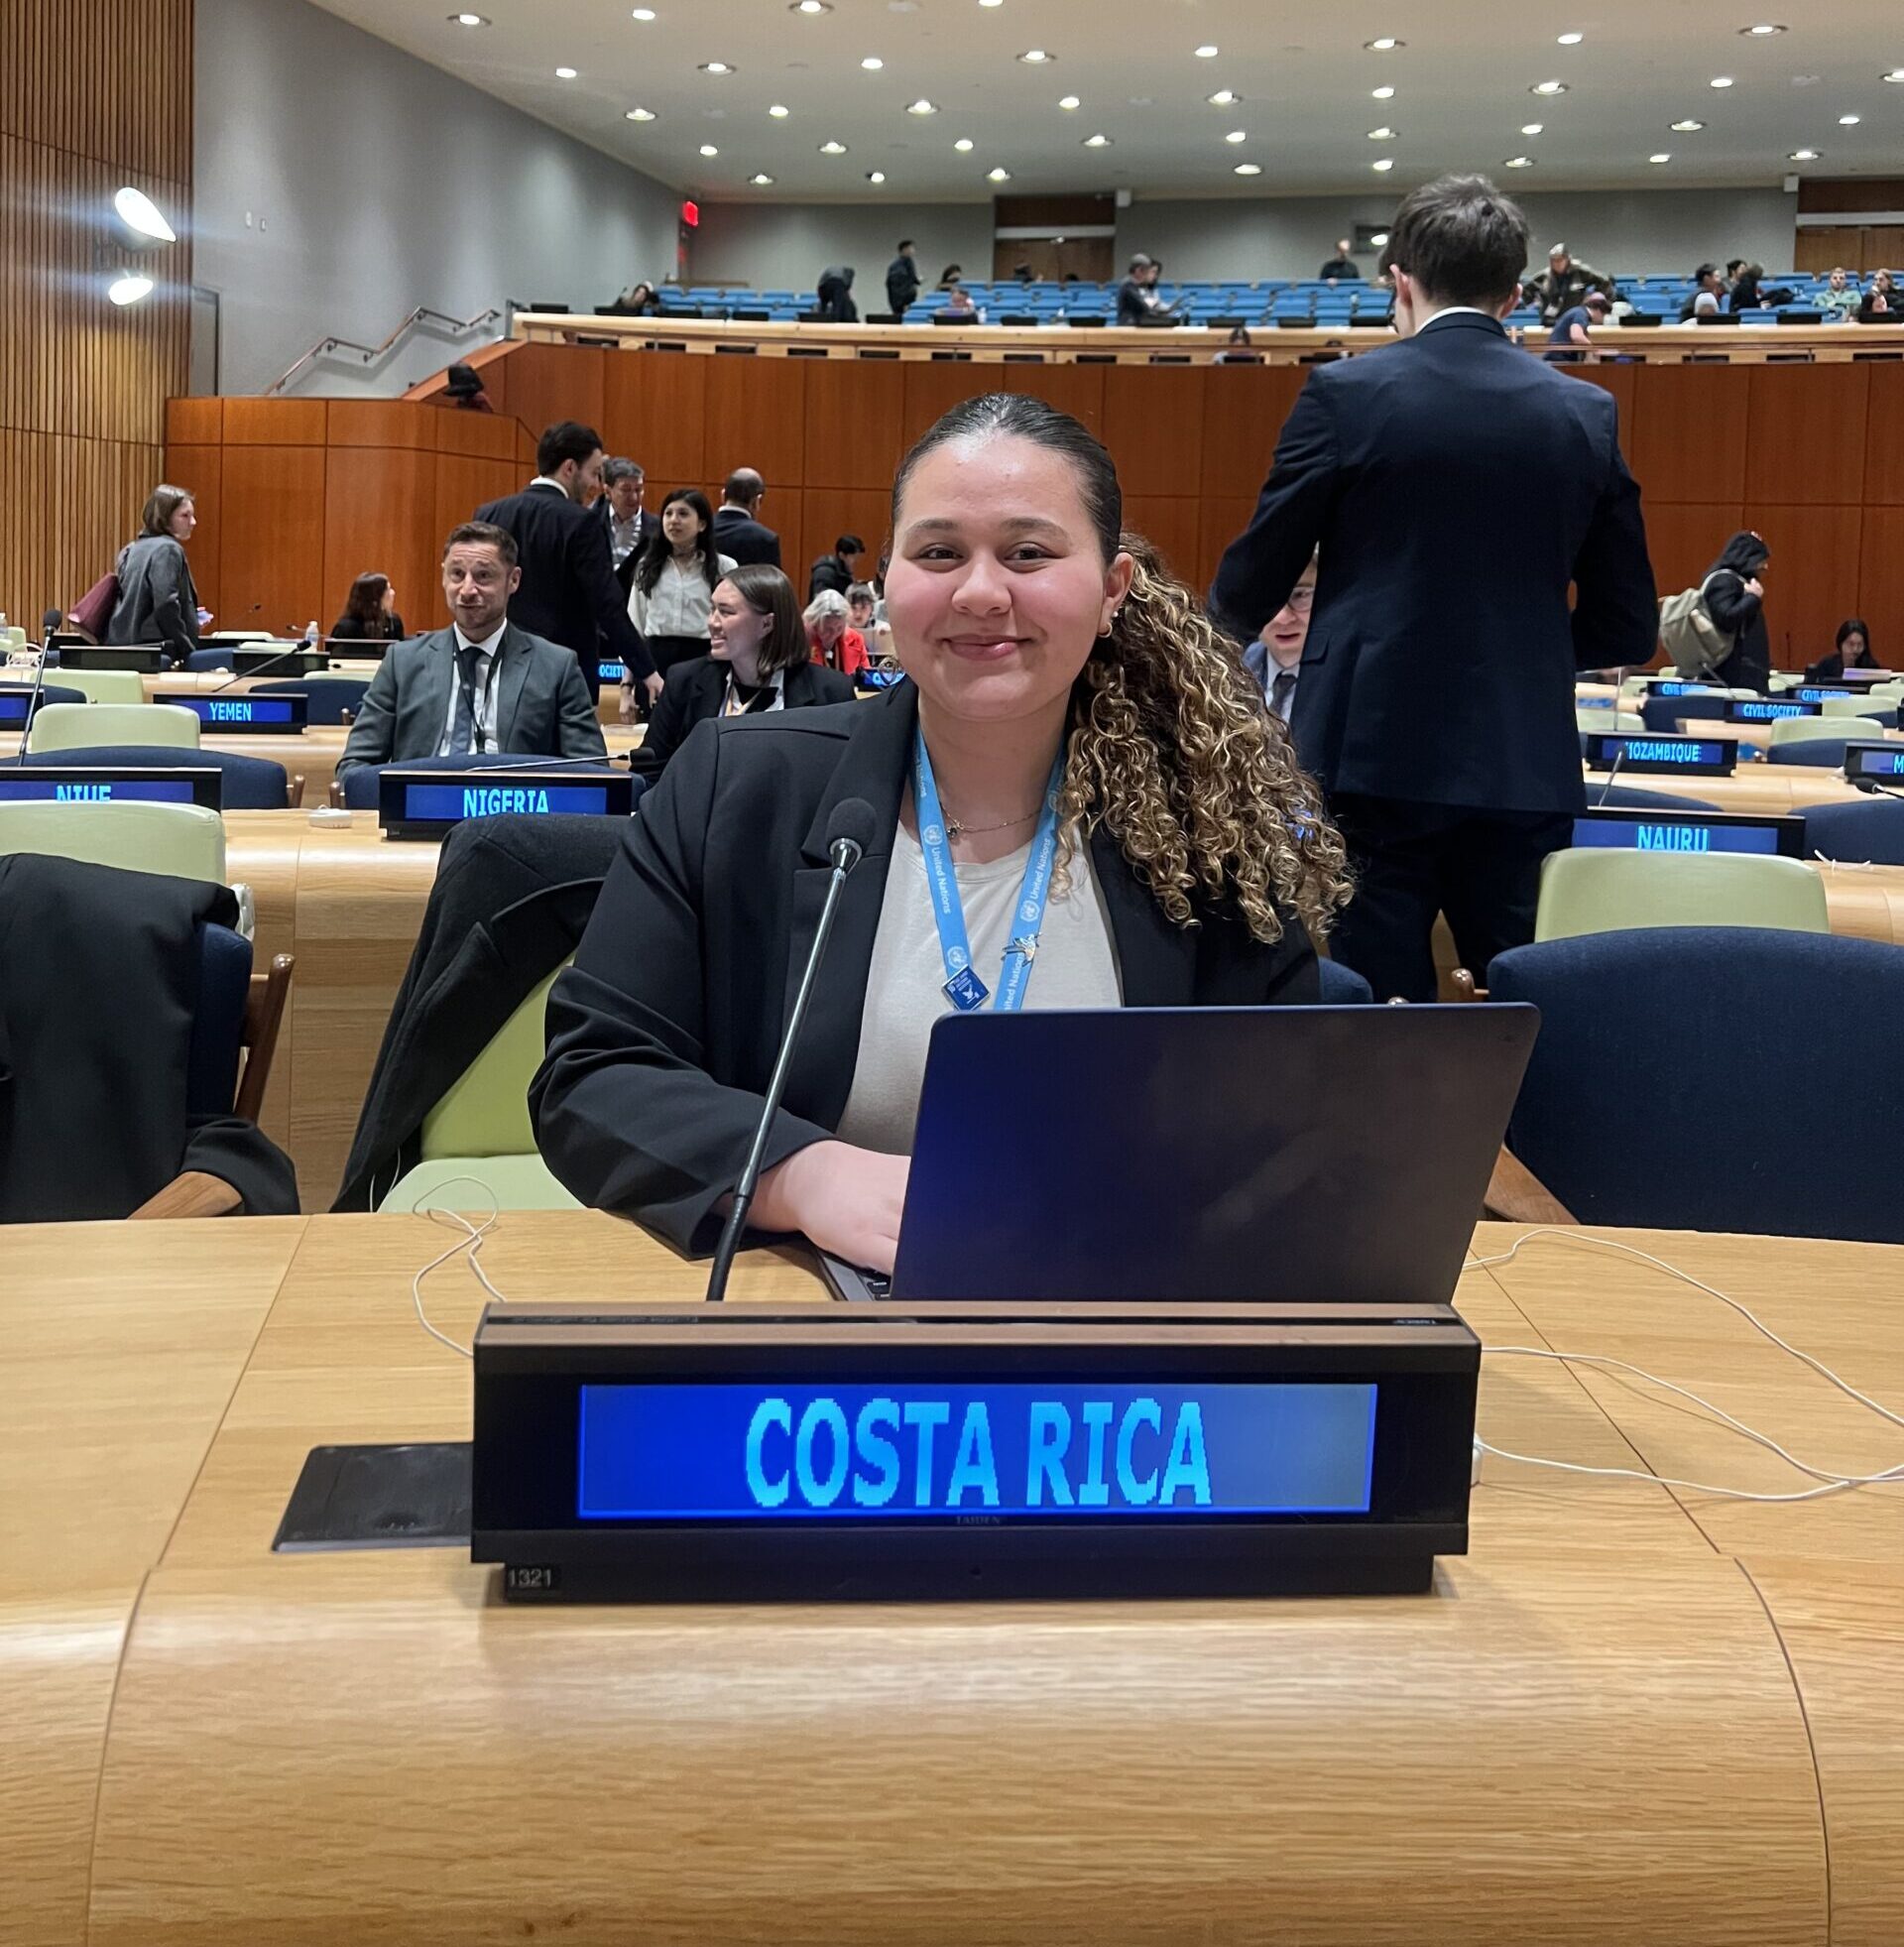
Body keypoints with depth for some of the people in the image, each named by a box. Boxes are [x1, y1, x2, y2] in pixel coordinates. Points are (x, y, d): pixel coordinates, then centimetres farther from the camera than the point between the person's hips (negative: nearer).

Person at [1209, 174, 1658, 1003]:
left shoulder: (1345, 395, -4)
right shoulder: (1587, 414, 5)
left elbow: (1250, 589, 2)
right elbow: (1627, 629, 9)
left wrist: (1217, 629, 25)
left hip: (1377, 756, -3)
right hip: (1526, 769, 3)